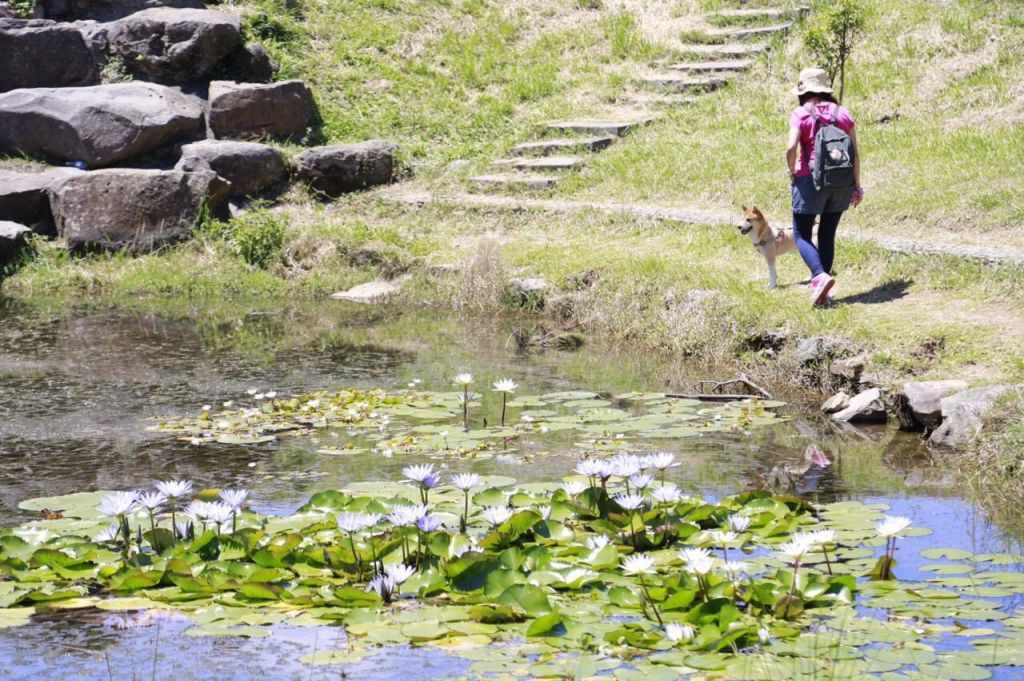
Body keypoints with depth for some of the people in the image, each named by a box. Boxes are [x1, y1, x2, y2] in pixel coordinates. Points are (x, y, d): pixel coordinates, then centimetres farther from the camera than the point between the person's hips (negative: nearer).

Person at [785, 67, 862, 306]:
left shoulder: (800, 114, -6)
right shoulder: (842, 113, 6)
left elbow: (791, 147, -20)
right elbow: (855, 152, 3)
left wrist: (792, 173, -3)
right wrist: (856, 185, 8)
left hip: (811, 179, -5)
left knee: (802, 235, 4)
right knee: (827, 234, 16)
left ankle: (820, 276, -20)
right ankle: (822, 287, 17)